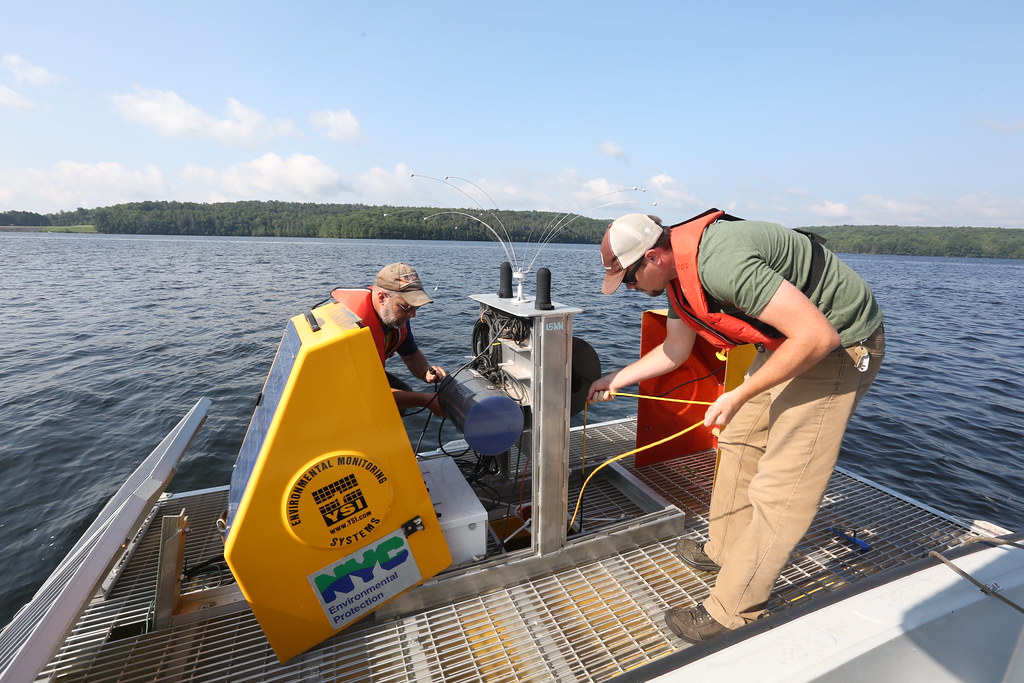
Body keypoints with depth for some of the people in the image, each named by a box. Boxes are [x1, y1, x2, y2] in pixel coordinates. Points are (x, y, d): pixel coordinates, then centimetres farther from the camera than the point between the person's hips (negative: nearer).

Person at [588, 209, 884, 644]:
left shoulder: (721, 262, -31)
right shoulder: (678, 269, 1)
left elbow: (817, 335, -31)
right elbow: (675, 349, 13)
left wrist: (739, 396, -25)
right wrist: (614, 380, 16)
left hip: (840, 343, -10)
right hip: (790, 339, 10)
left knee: (780, 486, -8)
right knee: (739, 442, 15)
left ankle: (731, 614, 6)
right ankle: (725, 550, 32)